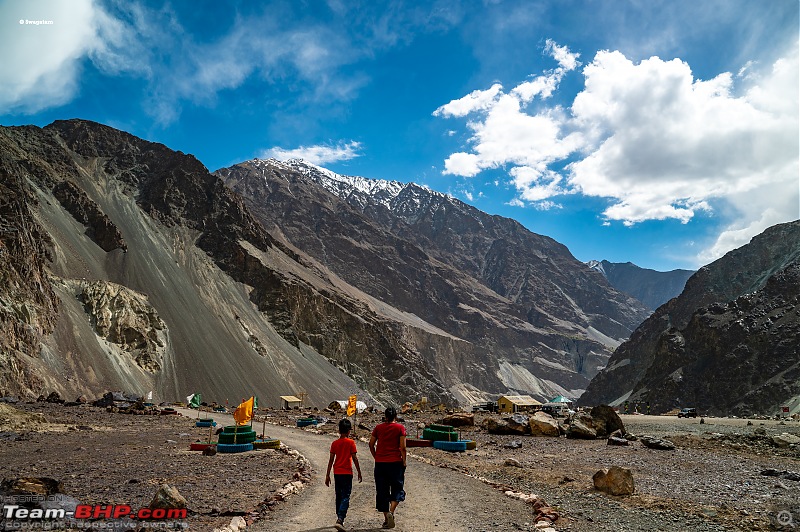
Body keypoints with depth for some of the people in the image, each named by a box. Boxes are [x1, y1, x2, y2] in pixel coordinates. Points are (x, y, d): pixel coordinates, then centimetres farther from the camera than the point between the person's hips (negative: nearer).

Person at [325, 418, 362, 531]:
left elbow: (331, 460, 3)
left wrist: (327, 475, 8)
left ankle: (340, 518, 25)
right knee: (346, 497, -5)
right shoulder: (351, 442, -7)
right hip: (347, 473, -4)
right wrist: (359, 472, 4)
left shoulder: (334, 443, 3)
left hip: (337, 473, 4)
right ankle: (340, 520, -20)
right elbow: (355, 459, -6)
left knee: (339, 497, 17)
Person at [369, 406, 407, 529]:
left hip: (380, 463, 2)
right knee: (397, 488, 10)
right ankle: (391, 511, -13)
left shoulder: (378, 428, 5)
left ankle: (386, 519, 13)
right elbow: (403, 447, -7)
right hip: (395, 462, -2)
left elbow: (371, 444, 5)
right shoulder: (400, 428, -3)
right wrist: (404, 463, 0)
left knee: (382, 490, 10)